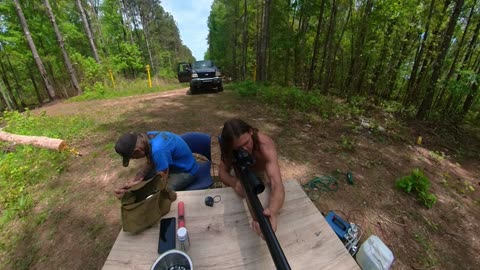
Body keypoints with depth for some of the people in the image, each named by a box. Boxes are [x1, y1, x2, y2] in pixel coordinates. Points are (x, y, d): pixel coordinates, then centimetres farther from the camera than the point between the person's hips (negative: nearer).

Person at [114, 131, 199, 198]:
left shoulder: (158, 150, -37)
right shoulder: (148, 136, -10)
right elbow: (150, 163, 5)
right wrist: (137, 179, -8)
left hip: (186, 171, -9)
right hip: (173, 163, 9)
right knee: (143, 177, 7)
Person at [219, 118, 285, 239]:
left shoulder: (265, 146, -41)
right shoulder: (229, 145, -30)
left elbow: (277, 186, -50)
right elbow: (222, 171, -24)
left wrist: (272, 212, -70)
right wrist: (234, 182, -47)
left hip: (262, 175, -1)